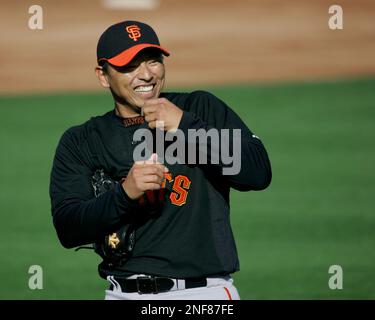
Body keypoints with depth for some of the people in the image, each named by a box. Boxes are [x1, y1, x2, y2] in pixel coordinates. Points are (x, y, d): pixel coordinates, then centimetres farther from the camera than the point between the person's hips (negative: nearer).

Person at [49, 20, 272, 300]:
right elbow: (68, 229, -3)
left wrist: (185, 126, -11)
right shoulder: (79, 143, 8)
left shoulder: (201, 109, 6)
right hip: (125, 295, 1)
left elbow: (259, 174, -6)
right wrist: (124, 193, -18)